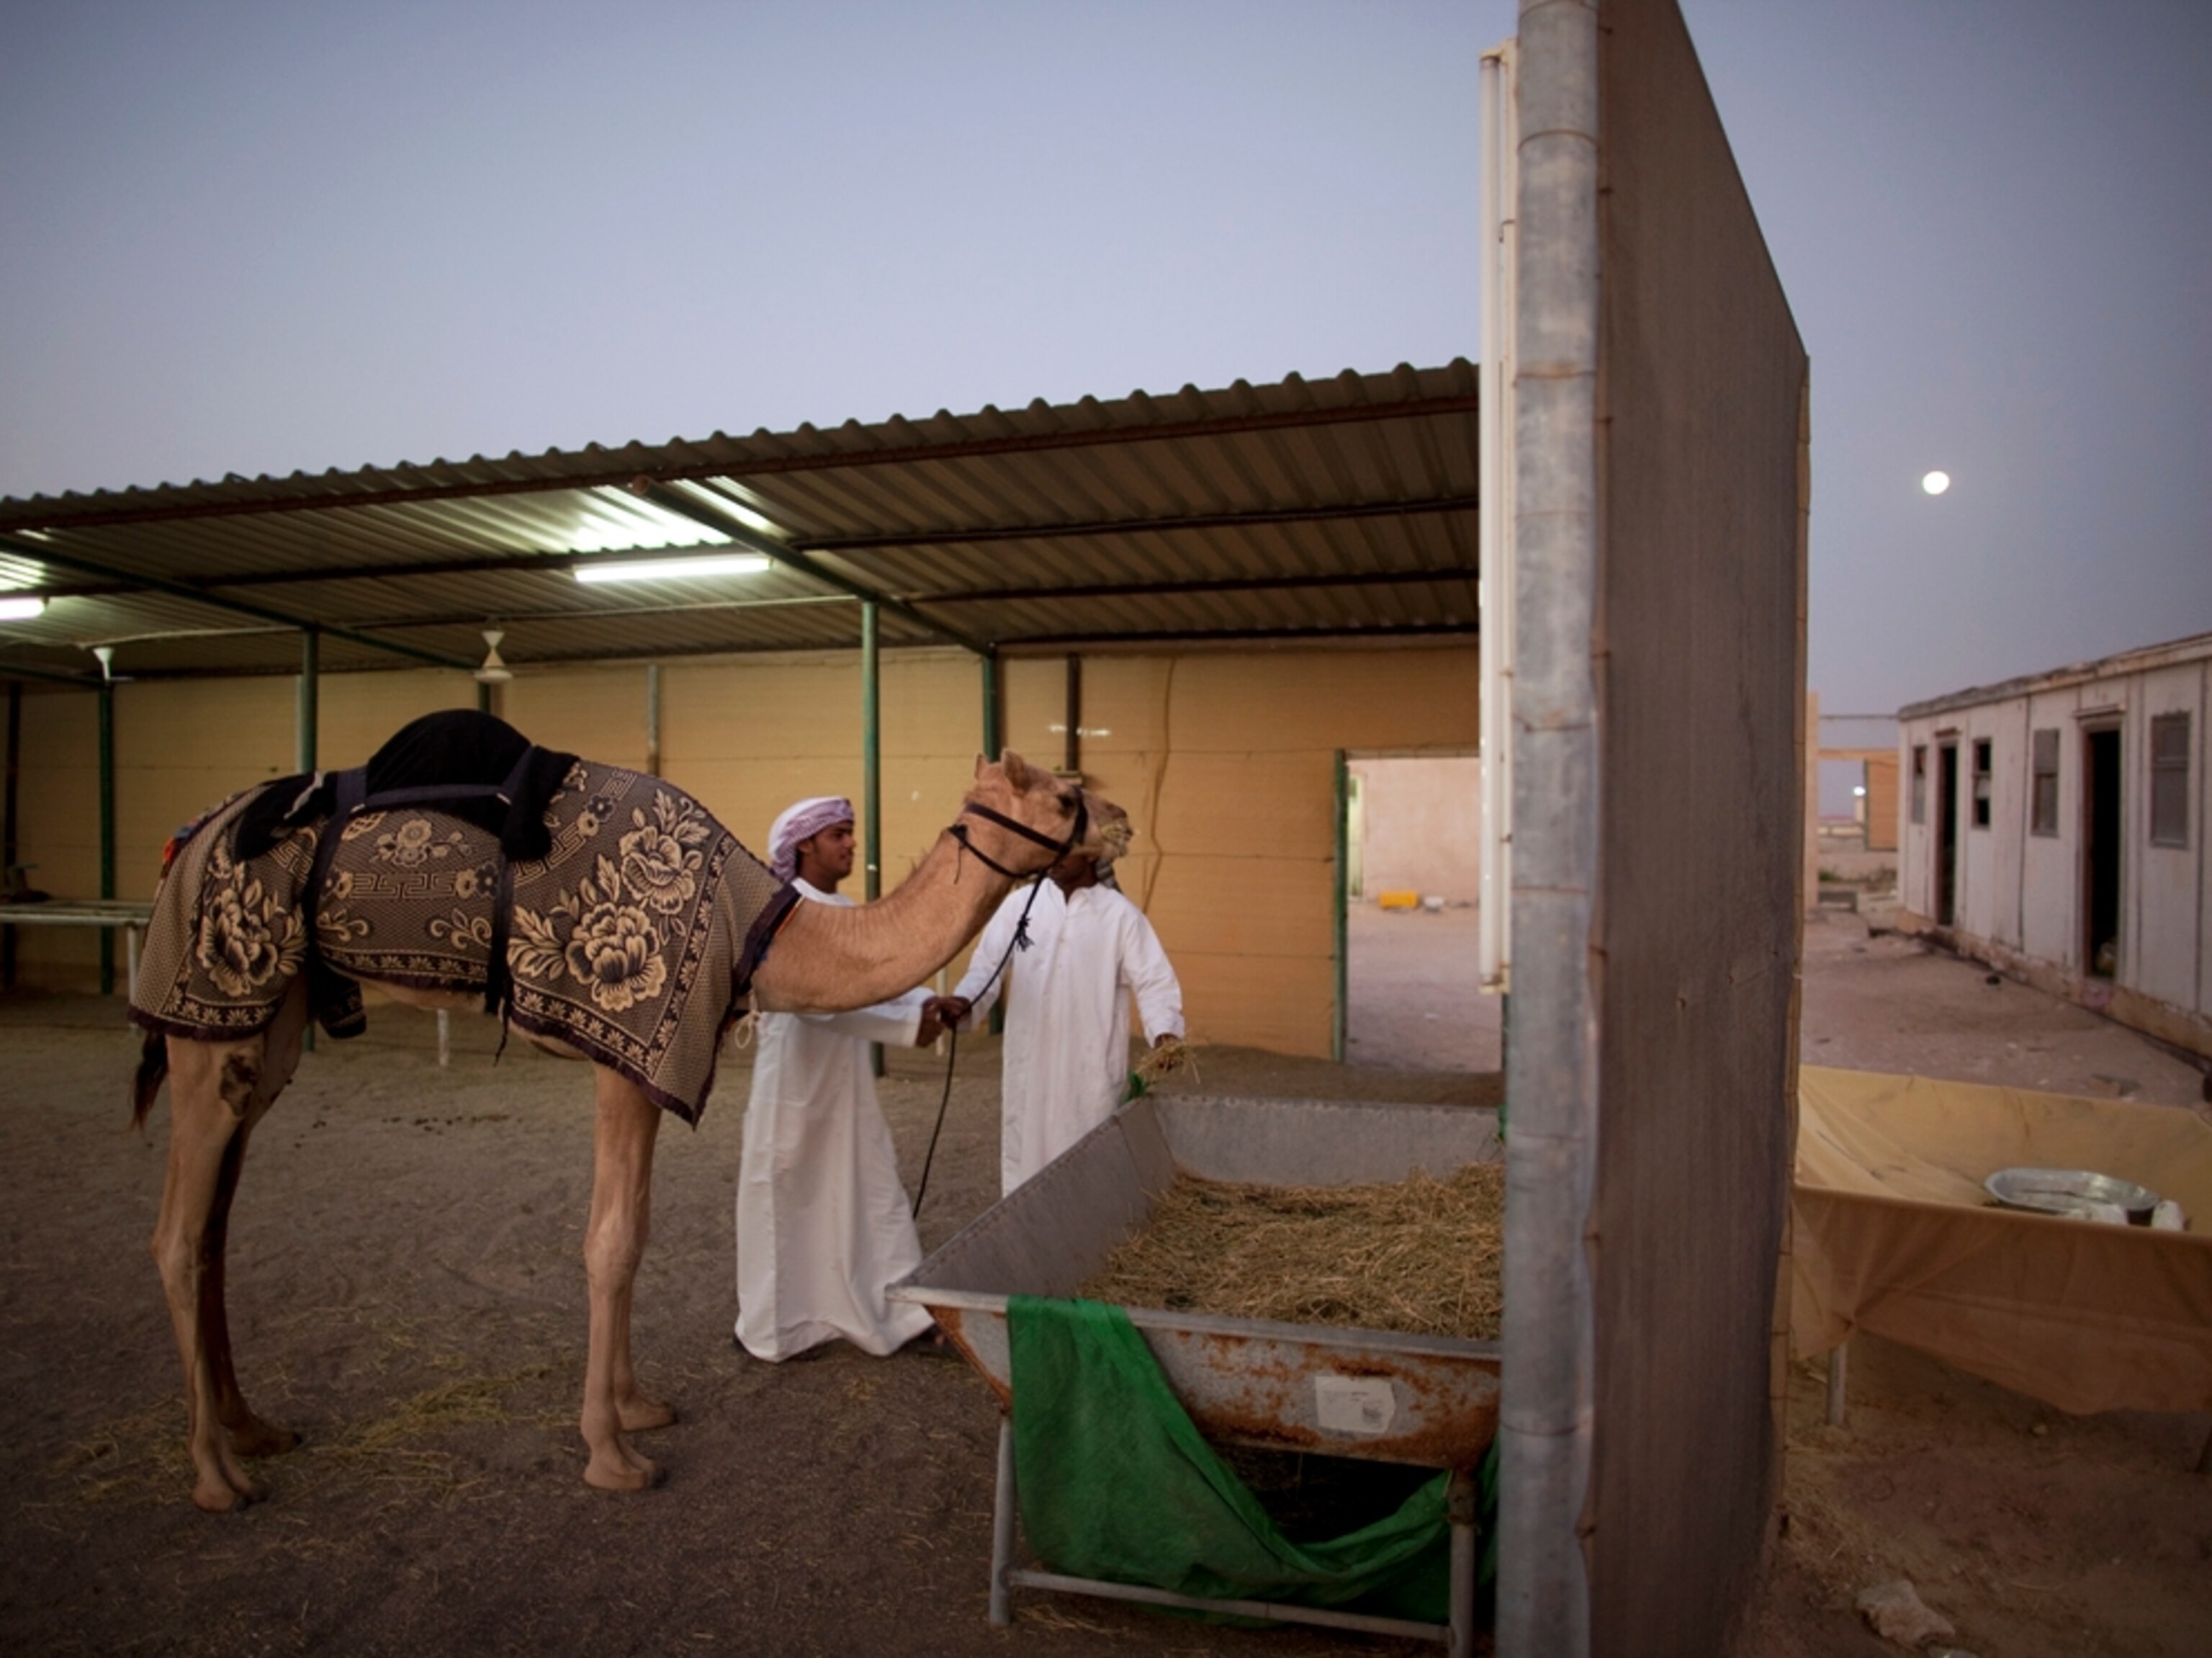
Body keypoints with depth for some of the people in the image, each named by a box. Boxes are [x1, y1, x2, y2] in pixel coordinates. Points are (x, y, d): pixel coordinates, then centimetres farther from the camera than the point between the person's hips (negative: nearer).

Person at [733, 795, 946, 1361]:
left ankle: (900, 1313, 16)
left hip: (847, 1080, 7)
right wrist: (905, 1028, -28)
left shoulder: (848, 912, 9)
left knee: (873, 1192, 9)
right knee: (785, 1201, 6)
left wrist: (924, 1003, -13)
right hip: (795, 1080, -7)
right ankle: (771, 1328, 21)